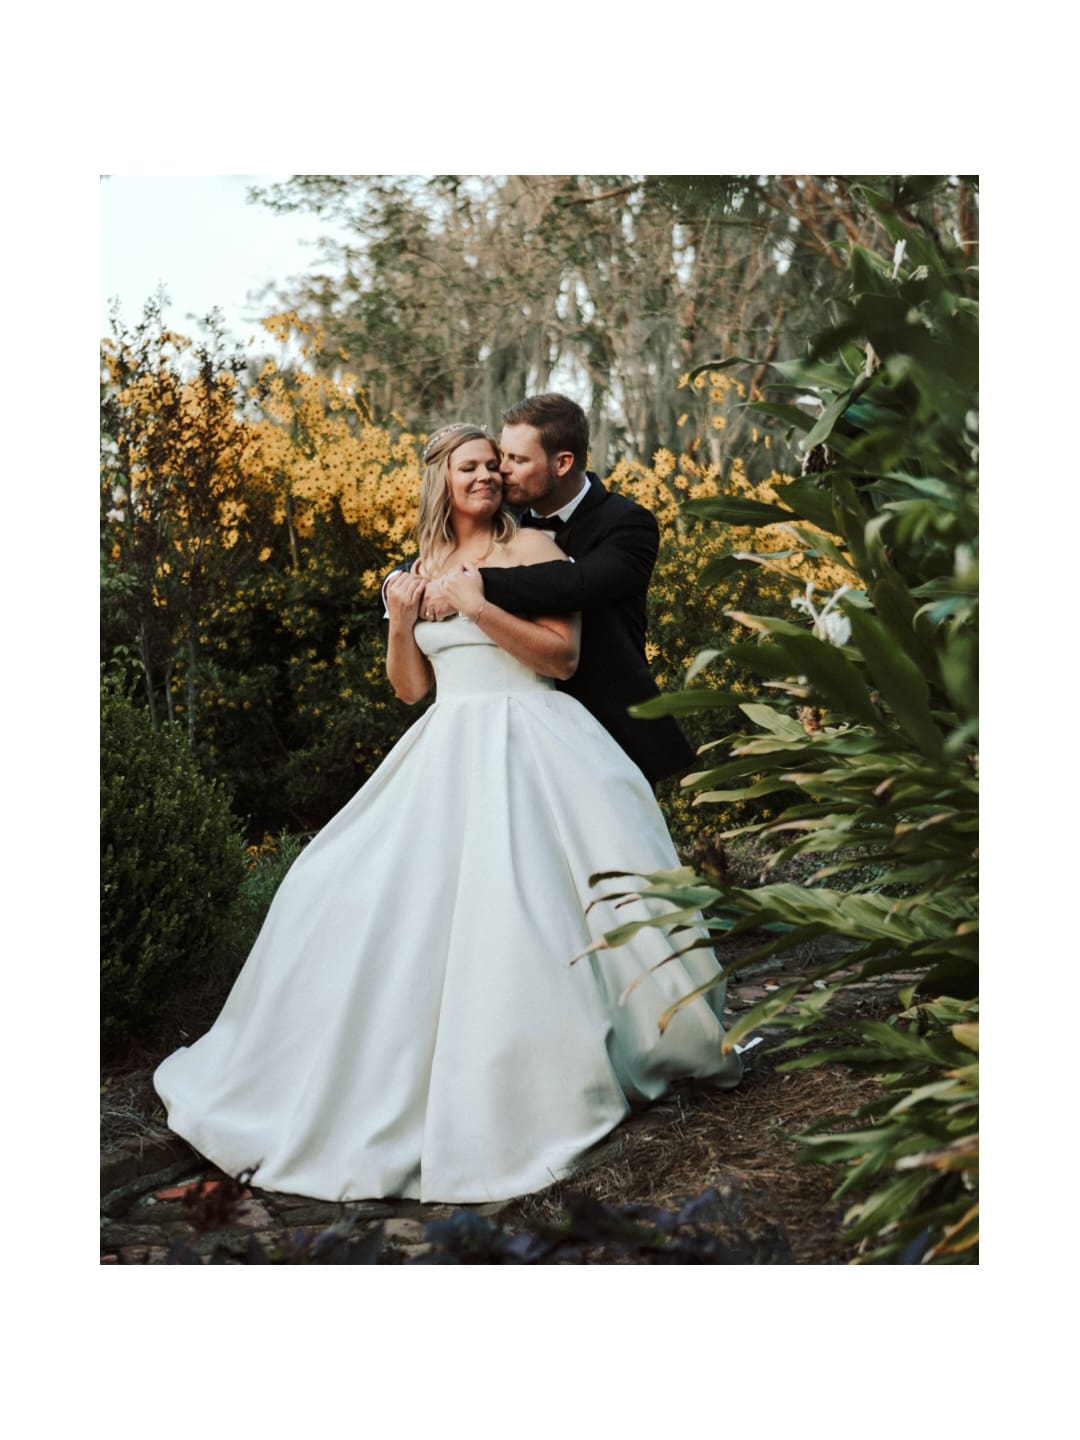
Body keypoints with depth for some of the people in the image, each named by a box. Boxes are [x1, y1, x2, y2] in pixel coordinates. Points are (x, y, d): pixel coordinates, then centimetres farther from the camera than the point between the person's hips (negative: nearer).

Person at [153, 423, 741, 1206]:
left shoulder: (532, 548, -1)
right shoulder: (421, 568, 15)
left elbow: (564, 656, -9)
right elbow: (410, 687, 14)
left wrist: (481, 609, -17)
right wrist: (400, 622, -4)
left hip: (526, 747, -6)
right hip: (448, 752, 6)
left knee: (526, 903, -14)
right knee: (384, 897, 4)